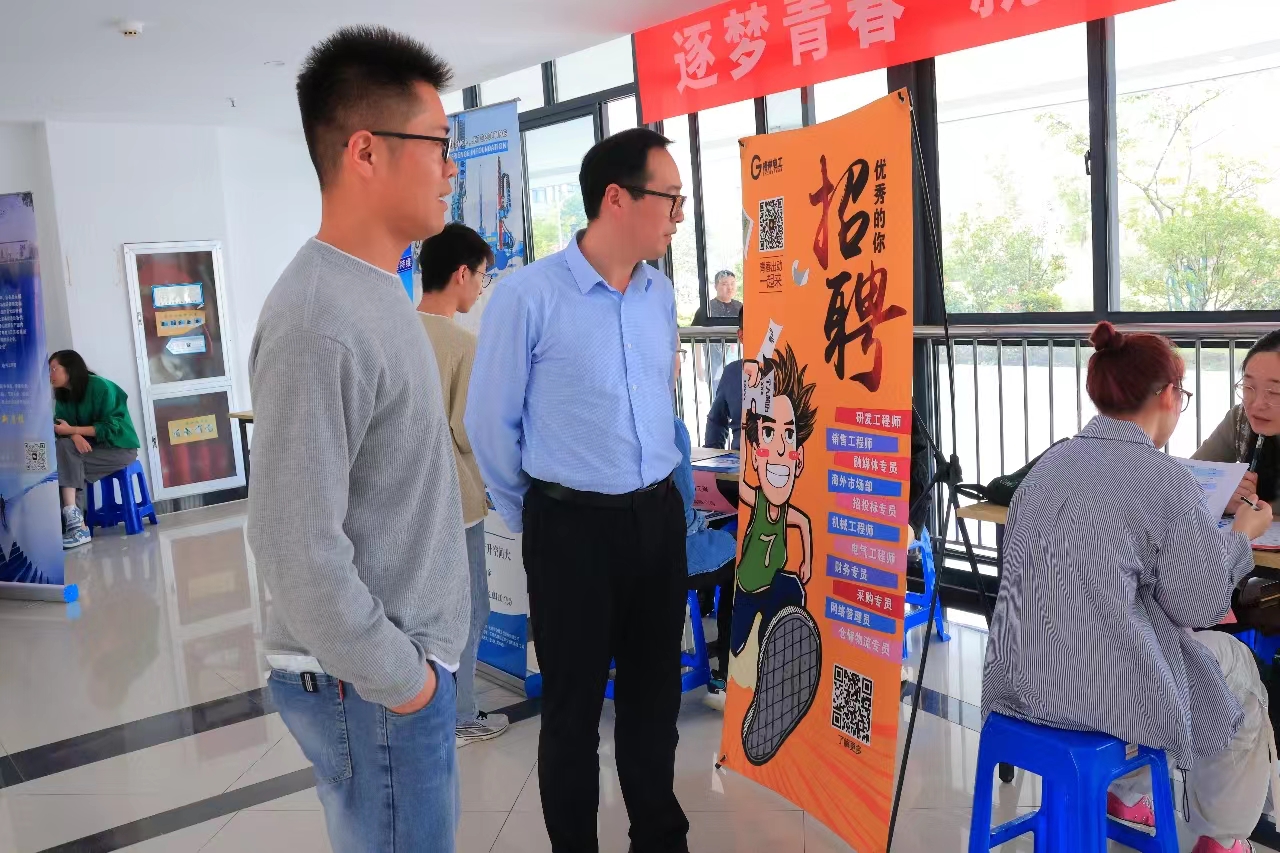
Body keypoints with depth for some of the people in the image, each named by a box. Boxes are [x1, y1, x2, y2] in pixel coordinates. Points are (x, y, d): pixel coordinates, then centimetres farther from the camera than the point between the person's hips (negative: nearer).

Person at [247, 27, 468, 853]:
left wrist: (416, 658, 16)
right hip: (370, 685, -9)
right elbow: (297, 544, -26)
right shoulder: (321, 323, -25)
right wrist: (395, 677, -15)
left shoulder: (376, 291, 6)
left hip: (408, 654, 9)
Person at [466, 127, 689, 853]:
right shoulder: (528, 296, -14)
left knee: (655, 694, 17)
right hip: (574, 526, -5)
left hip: (660, 517, 6)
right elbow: (491, 423, -7)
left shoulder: (662, 294, 5)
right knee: (574, 705, 9)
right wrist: (534, 522, 3)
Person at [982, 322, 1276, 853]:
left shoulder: (1050, 463, 6)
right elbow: (1198, 608, -7)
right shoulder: (1165, 477, -14)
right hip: (1105, 686, -7)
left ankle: (1121, 793, 48)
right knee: (1236, 664, 24)